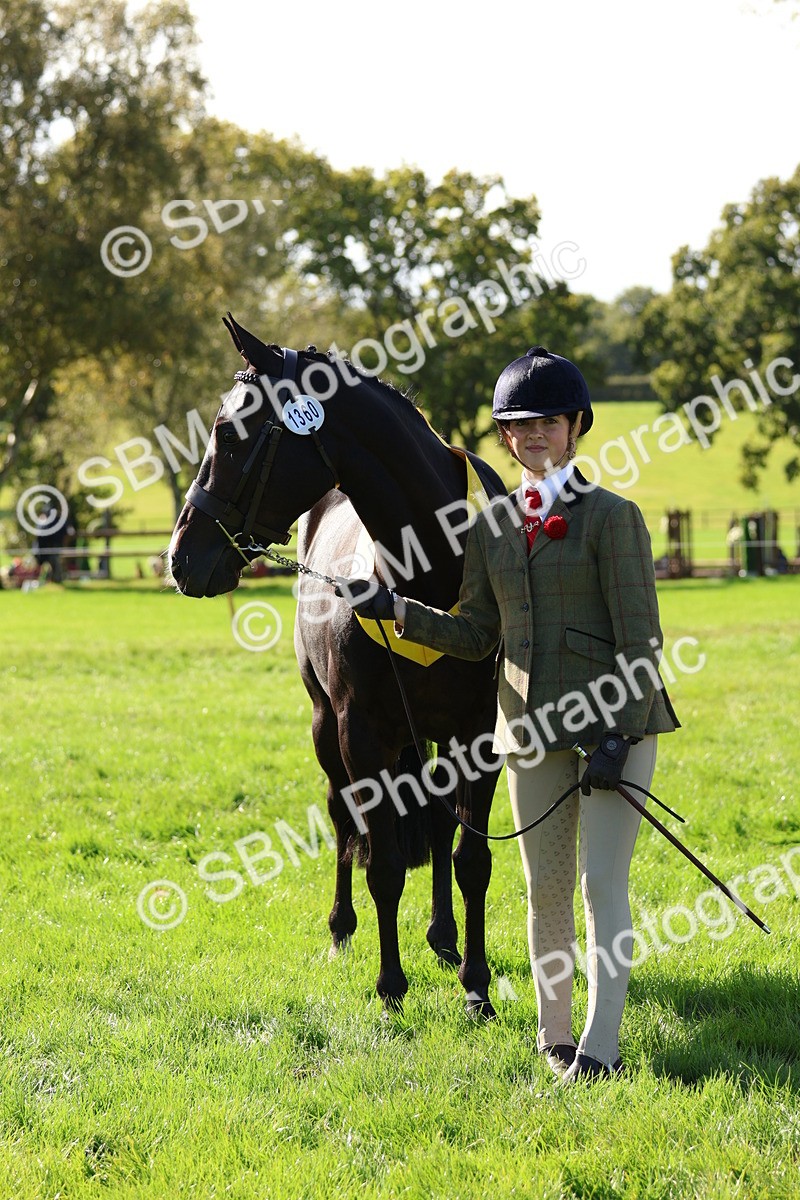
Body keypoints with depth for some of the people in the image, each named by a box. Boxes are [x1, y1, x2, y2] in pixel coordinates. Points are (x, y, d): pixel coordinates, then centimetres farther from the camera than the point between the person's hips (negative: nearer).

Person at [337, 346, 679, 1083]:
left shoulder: (612, 517, -7)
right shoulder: (492, 527, 9)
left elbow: (639, 639, -10)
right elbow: (477, 637, 14)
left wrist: (619, 735, -17)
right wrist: (398, 611, 1)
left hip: (614, 722, -5)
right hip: (533, 731, 5)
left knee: (603, 884, -8)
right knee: (547, 888, 10)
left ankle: (600, 1046, -7)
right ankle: (554, 1032, 22)